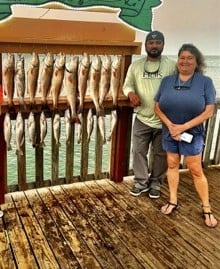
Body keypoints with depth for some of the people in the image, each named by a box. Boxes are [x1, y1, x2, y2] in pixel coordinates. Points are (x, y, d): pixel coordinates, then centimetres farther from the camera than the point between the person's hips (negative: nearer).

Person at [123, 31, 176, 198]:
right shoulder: (135, 65, 3)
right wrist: (131, 93, -14)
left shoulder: (172, 65, -3)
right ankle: (141, 182, 26)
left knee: (161, 154, 10)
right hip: (142, 119, 2)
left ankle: (155, 183, 28)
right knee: (139, 152, 8)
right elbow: (127, 85, 8)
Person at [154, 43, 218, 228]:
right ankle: (173, 201, 27)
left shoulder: (205, 82, -8)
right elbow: (157, 106, 1)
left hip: (192, 133, -3)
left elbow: (209, 111, -12)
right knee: (172, 165, 12)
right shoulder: (167, 81, 2)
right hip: (169, 132, 3)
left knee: (196, 170, 2)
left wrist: (184, 127, -19)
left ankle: (207, 209, 15)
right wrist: (170, 125, -15)